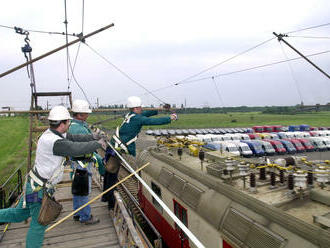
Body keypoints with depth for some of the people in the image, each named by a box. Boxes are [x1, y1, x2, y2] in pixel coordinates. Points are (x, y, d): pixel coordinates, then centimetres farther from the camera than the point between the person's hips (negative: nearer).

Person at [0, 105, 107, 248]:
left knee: (19, 214, 26)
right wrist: (97, 144, -18)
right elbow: (77, 149, -32)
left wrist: (93, 137, 5)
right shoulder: (52, 141, -30)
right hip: (39, 188, -9)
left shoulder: (52, 134, 0)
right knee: (39, 224, 9)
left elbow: (73, 138, 9)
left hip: (34, 183, 9)